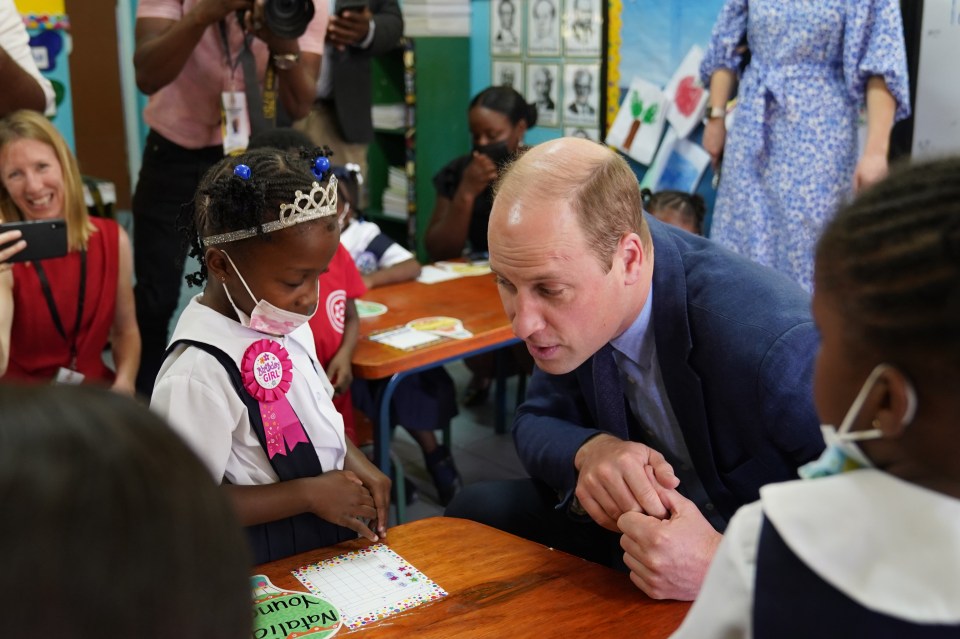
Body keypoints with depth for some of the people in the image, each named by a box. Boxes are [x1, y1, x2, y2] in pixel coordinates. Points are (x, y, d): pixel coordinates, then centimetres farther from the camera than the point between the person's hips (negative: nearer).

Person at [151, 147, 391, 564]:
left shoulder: (285, 322, 3)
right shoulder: (198, 373, -23)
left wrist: (355, 462, 2)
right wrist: (309, 494, -19)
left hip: (332, 539, 5)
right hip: (270, 568, -5)